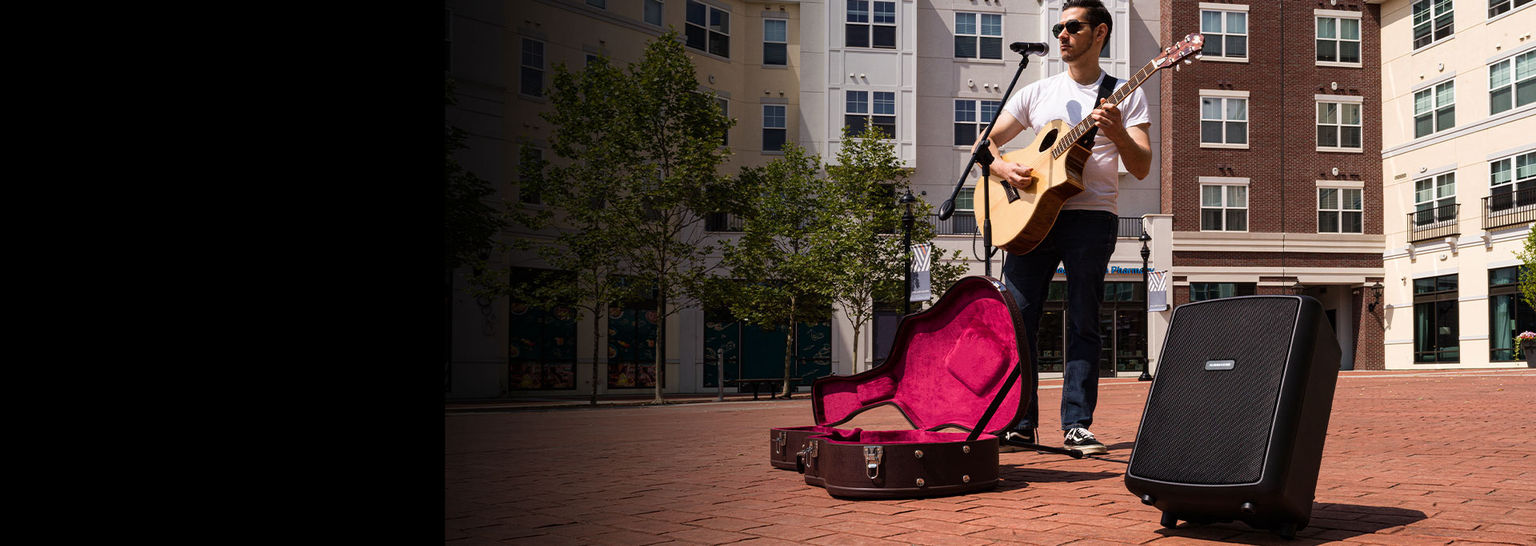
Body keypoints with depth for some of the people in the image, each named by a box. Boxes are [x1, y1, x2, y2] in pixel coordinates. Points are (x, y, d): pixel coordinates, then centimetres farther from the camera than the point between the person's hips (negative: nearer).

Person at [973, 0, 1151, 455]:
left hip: (1091, 216, -2)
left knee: (1083, 322, -2)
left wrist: (1118, 133, -19)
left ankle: (1077, 425, 4)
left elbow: (1141, 168, 0)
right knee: (1017, 316, -3)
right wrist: (1003, 167, -6)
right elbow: (984, 143, 15)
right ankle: (1019, 423, 5)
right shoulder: (1036, 93, 16)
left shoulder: (1126, 96, 9)